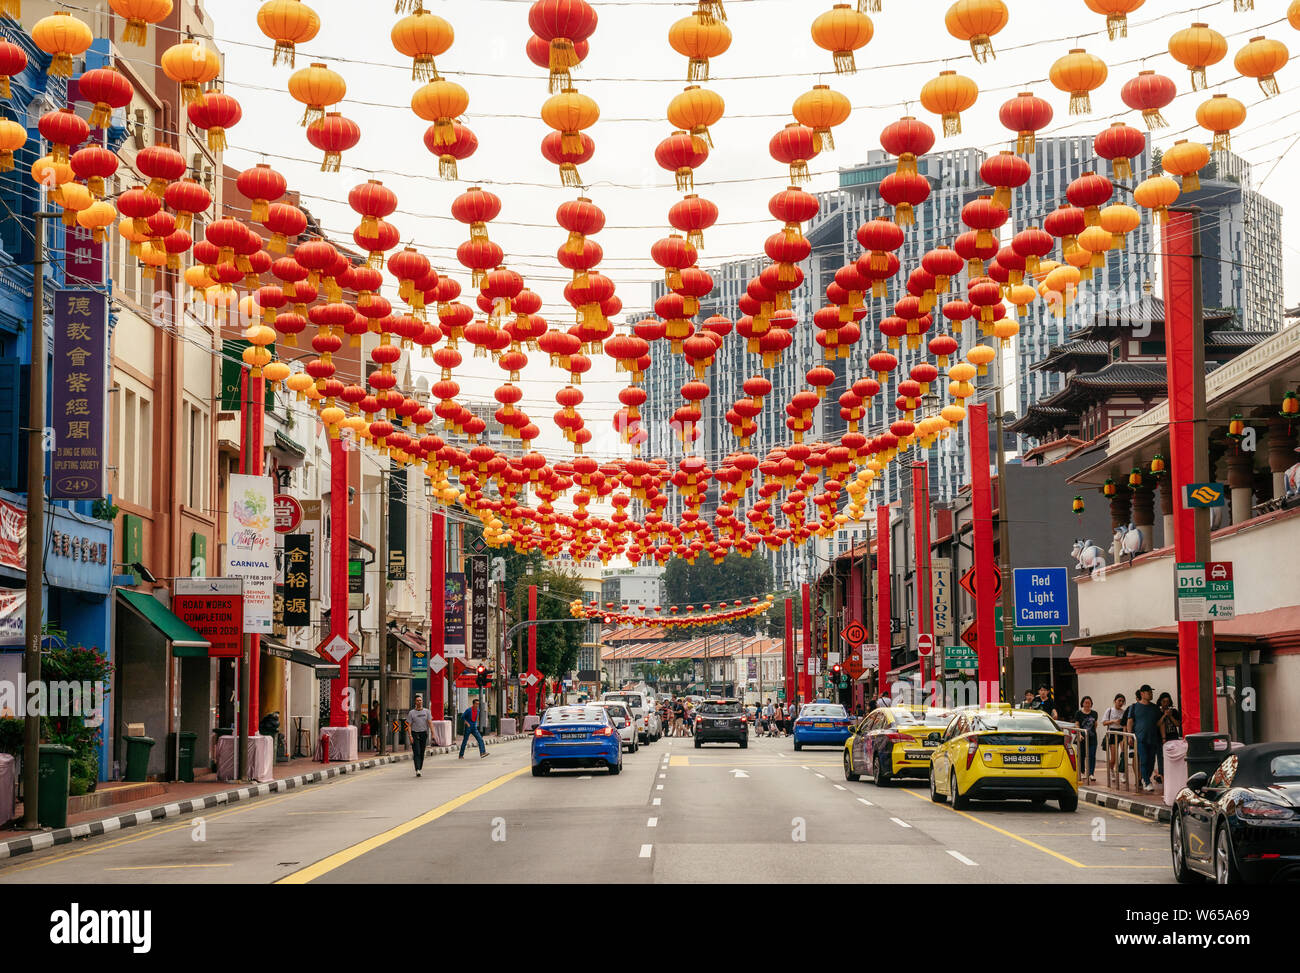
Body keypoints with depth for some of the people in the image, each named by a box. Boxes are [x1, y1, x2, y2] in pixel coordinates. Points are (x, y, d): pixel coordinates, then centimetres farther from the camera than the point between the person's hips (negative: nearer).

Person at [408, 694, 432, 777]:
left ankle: (420, 769, 20)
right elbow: (409, 725, -2)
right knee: (417, 752, -13)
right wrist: (410, 736, -12)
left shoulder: (426, 712, 6)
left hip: (423, 733, 3)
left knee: (422, 753, 8)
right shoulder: (411, 713, -1)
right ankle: (417, 770, -19)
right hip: (415, 734, -3)